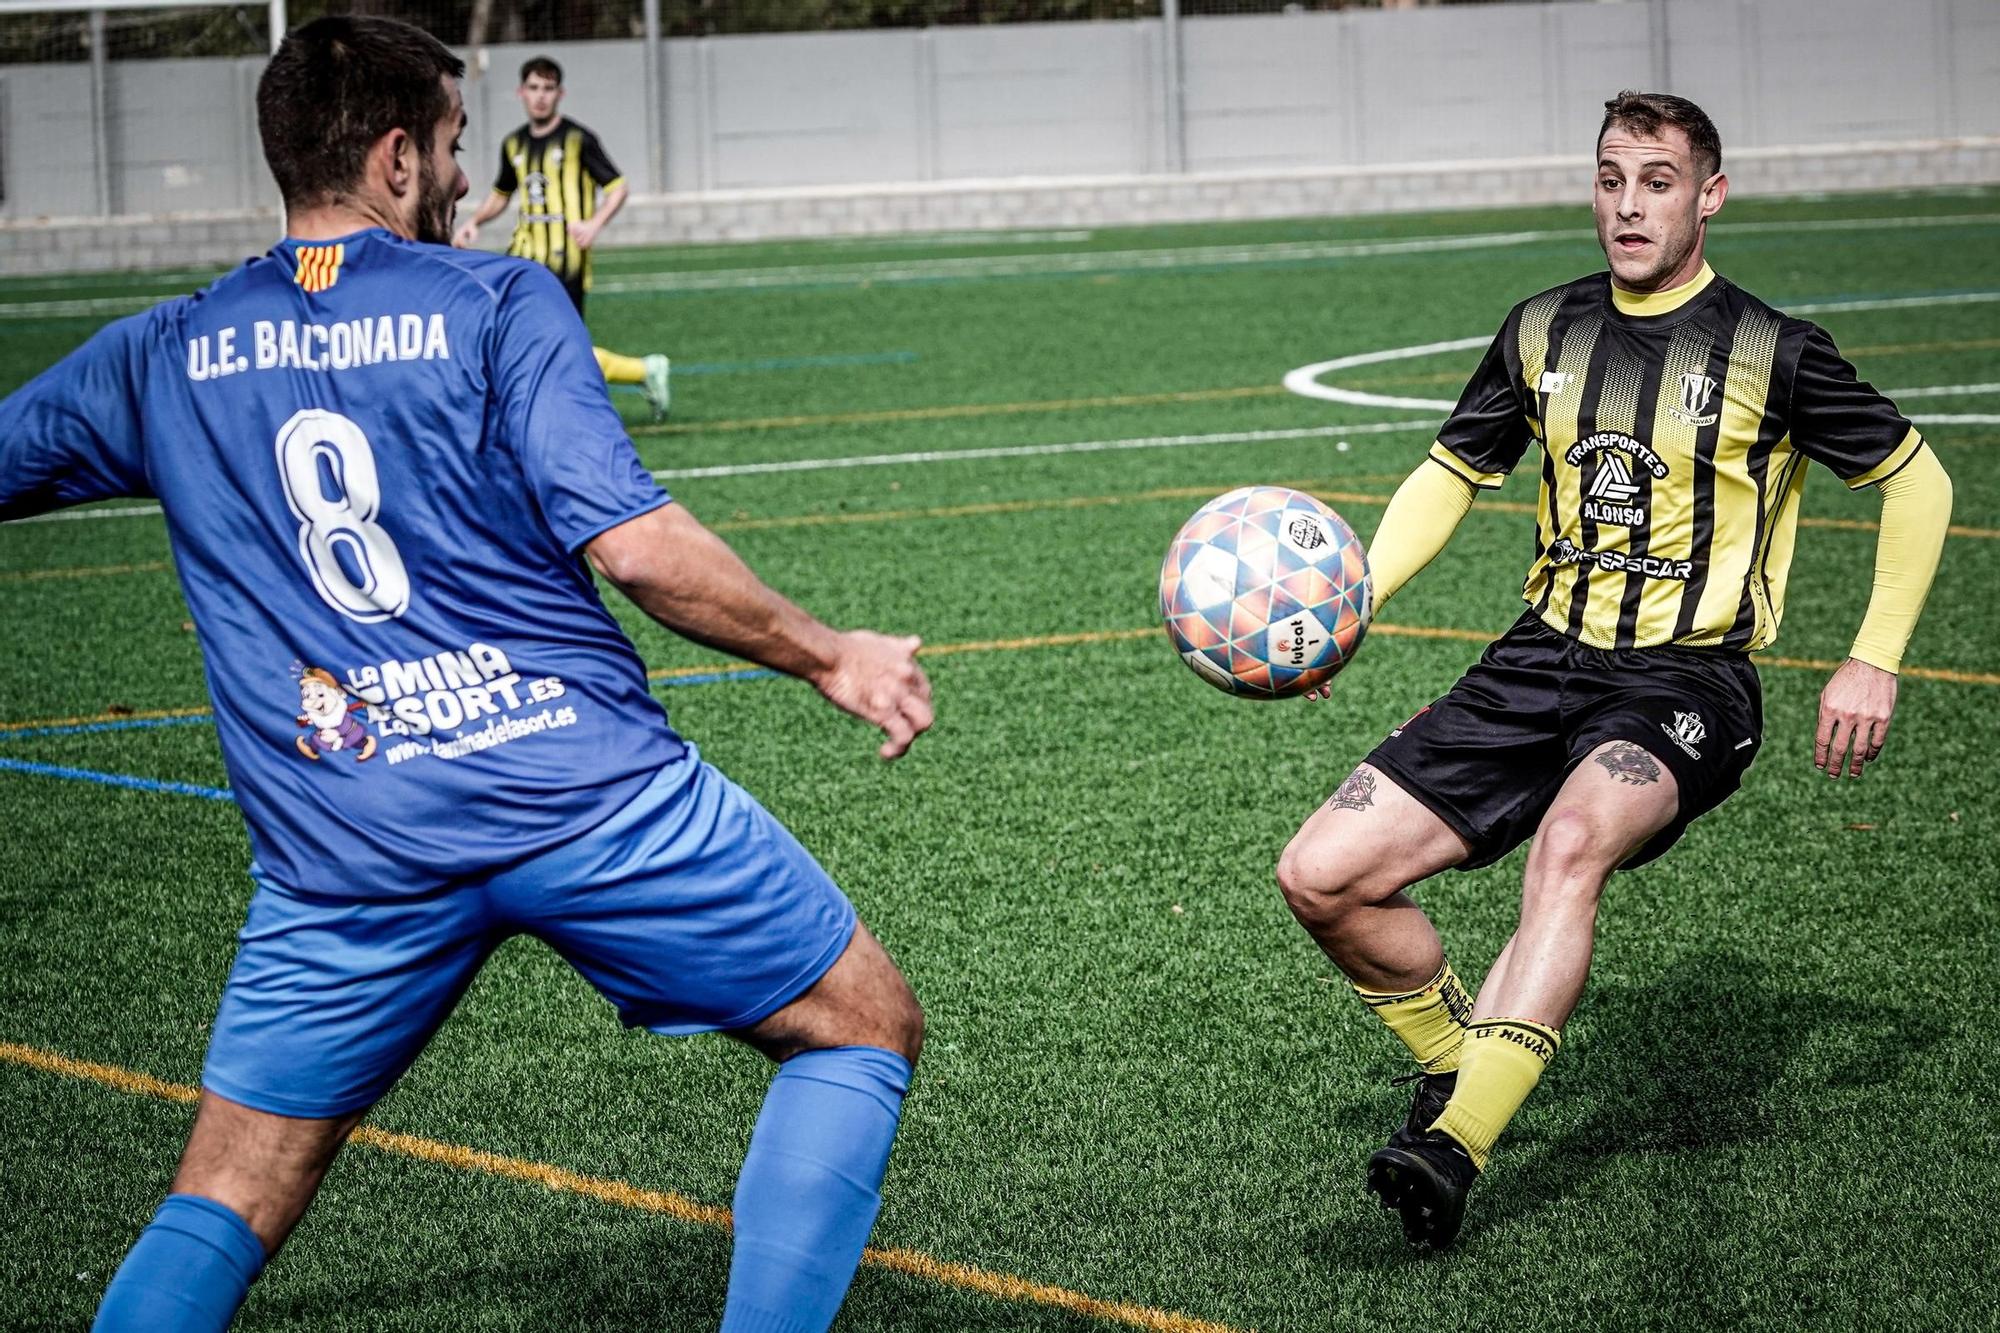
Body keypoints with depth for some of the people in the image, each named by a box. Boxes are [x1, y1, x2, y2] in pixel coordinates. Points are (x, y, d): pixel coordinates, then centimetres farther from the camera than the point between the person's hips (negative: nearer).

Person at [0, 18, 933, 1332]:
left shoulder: (164, 355, 12)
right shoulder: (498, 301, 0)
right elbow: (630, 542, -9)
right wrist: (830, 657, 2)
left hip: (339, 853, 3)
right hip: (590, 783, -3)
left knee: (219, 1219, 14)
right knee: (866, 1027, 13)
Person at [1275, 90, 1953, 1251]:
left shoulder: (1770, 352, -2)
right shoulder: (1544, 331, 10)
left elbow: (1918, 481, 8)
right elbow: (1452, 473, 21)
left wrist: (1875, 662, -1)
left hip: (1687, 682, -5)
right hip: (1545, 662, 5)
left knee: (1572, 836, -39)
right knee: (1322, 876, -9)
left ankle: (1455, 1150, -46)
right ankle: (1454, 1061, 18)